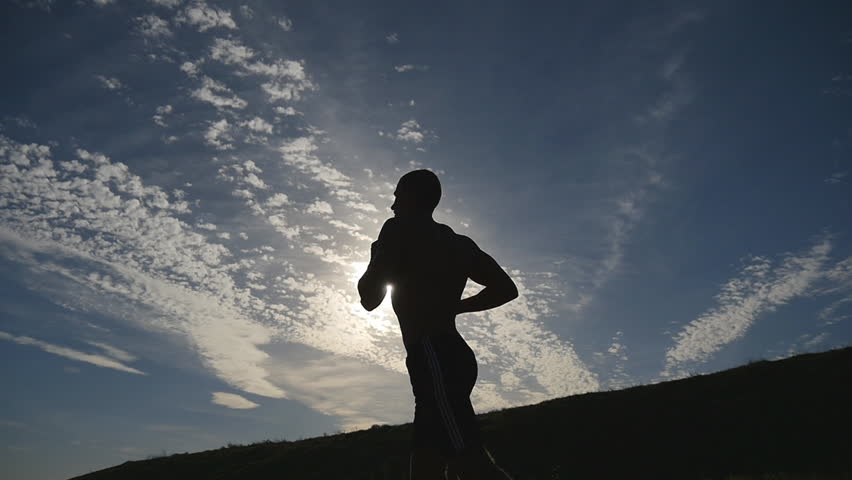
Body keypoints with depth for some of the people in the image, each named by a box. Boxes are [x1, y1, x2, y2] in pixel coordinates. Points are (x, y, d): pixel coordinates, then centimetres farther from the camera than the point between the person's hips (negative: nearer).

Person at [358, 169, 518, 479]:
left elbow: (370, 298, 0)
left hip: (433, 357, -9)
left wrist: (376, 258, 18)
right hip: (452, 357, 9)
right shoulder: (457, 243, 23)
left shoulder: (399, 230, 2)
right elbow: (506, 289, 19)